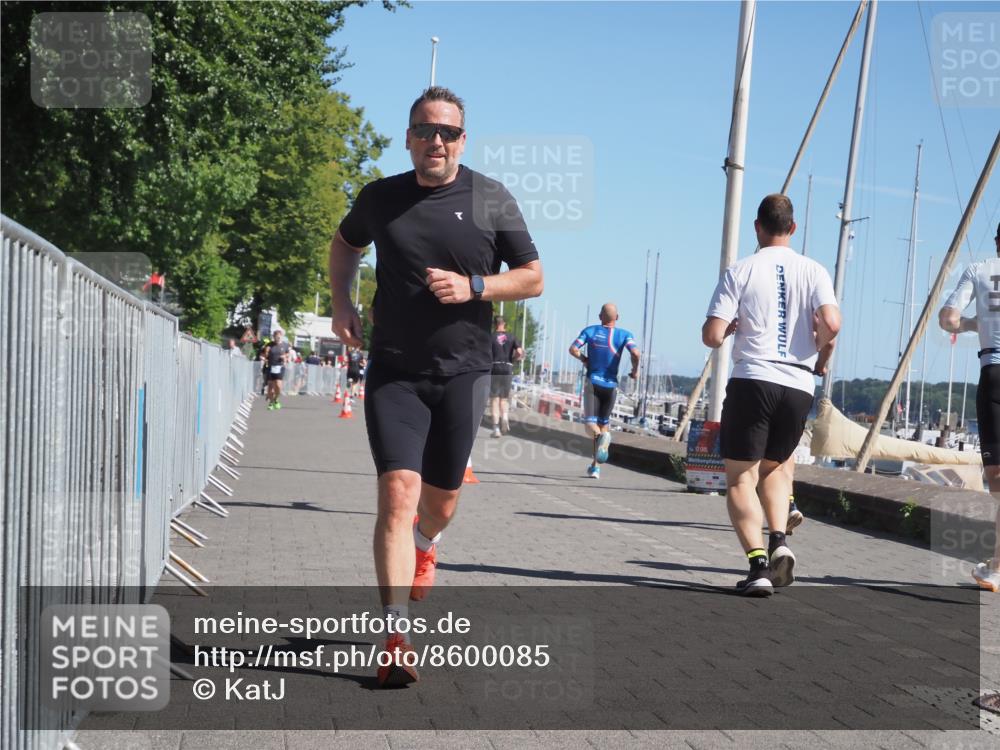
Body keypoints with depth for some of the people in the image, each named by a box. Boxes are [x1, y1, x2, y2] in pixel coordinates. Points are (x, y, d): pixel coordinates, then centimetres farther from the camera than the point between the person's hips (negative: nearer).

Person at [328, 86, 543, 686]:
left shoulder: (491, 199, 0)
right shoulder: (381, 198, 3)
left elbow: (533, 277, 2)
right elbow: (345, 245, 24)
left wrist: (473, 287, -14)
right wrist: (342, 302, 7)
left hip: (463, 371, 1)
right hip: (394, 371, 0)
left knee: (440, 503, 11)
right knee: (398, 494, -15)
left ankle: (423, 546, 50)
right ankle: (398, 641, -15)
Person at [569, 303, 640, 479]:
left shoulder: (590, 331, 2)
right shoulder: (624, 335, -2)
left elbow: (573, 349, -7)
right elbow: (636, 353, -18)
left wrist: (584, 359, 11)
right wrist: (635, 370, 0)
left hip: (592, 382, -1)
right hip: (611, 384, 1)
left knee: (591, 423, -2)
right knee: (604, 423, 14)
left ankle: (601, 436, -39)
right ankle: (595, 466, 11)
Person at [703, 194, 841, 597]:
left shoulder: (740, 271, 1)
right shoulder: (814, 271, 5)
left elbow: (712, 336, -6)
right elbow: (831, 325, -10)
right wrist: (822, 358, 10)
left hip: (752, 379, -3)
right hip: (799, 386, 3)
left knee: (740, 477, 3)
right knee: (774, 465, 24)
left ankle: (758, 564, -11)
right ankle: (779, 541, 3)